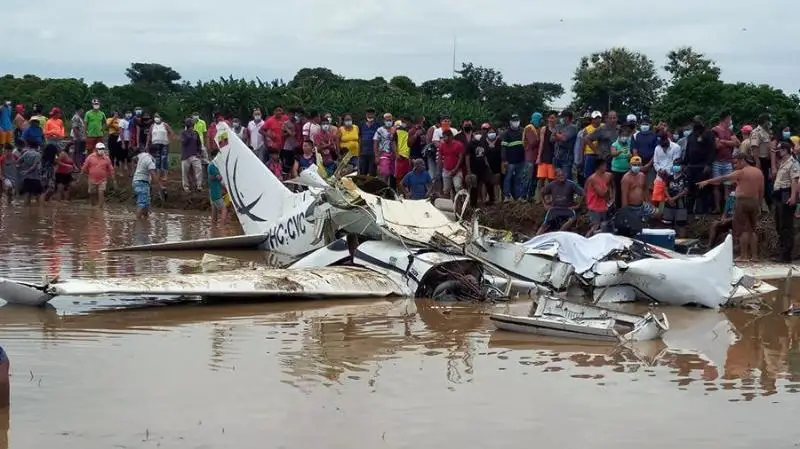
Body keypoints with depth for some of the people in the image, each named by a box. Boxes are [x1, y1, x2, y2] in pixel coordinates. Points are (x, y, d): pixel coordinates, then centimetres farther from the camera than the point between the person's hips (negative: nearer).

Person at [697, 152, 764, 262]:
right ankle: (754, 255, 10)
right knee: (752, 229, 13)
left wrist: (707, 181, -12)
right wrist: (759, 205, 17)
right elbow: (761, 191, 9)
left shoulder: (741, 172, -10)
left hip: (742, 201, -6)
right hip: (755, 201, 6)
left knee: (743, 229, -2)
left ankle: (744, 255, -3)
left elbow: (723, 178, -12)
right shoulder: (759, 172, 8)